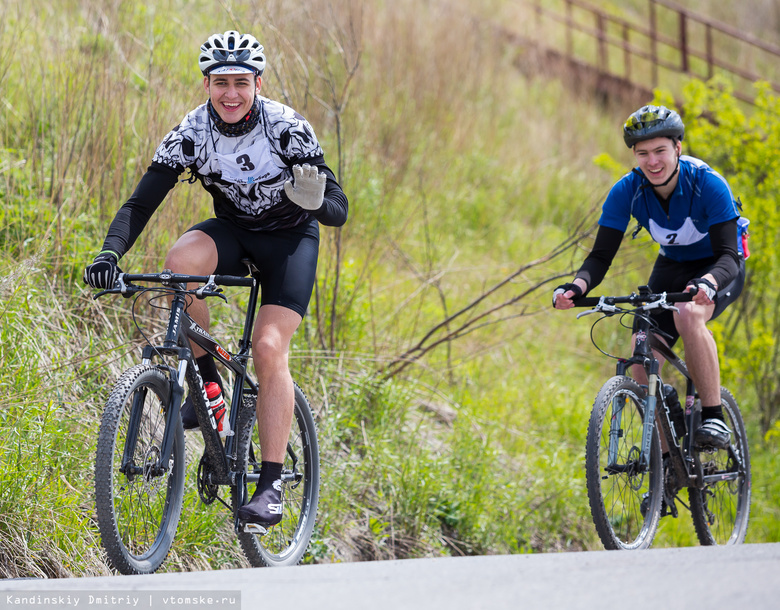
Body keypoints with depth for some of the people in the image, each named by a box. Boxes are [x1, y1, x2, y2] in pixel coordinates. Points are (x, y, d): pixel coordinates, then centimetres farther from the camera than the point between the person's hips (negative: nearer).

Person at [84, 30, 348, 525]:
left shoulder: (287, 128, -24)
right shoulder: (191, 133, -18)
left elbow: (339, 210, -24)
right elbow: (141, 201, -19)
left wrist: (315, 201, -48)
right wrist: (110, 254, -36)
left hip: (290, 236, -3)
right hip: (232, 230, 3)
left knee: (269, 348, -21)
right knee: (181, 261, -31)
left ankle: (272, 484, -15)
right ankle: (207, 383, -13)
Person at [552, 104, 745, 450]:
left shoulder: (708, 185, -29)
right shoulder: (627, 192, -19)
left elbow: (728, 254, -34)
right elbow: (601, 256, -19)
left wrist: (708, 283, -57)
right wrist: (577, 287, -41)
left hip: (718, 268, -4)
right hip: (672, 267, 4)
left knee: (688, 315, -37)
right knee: (642, 363, -12)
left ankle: (714, 418, -27)